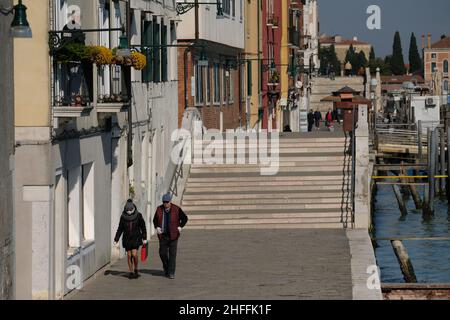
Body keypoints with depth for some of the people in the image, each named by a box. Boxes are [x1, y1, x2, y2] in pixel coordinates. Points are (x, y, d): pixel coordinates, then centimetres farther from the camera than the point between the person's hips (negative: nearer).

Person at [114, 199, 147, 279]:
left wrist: (144, 238, -2)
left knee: (134, 254, -12)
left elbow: (143, 227, -1)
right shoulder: (123, 217, -5)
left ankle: (136, 269, 11)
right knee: (129, 255, 3)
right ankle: (131, 272, 13)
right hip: (127, 239, 2)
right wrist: (116, 240, -3)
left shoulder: (138, 215, -9)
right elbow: (120, 229, 2)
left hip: (136, 238, -2)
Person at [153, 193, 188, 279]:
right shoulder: (159, 209, 0)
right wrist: (157, 228, 0)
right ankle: (166, 267, 30)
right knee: (162, 253, 2)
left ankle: (171, 273, 0)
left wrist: (180, 227, -3)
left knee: (172, 254, -4)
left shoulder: (176, 209, -7)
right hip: (163, 235, 2)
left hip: (173, 236, -2)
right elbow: (155, 220, 15)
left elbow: (185, 218, 5)